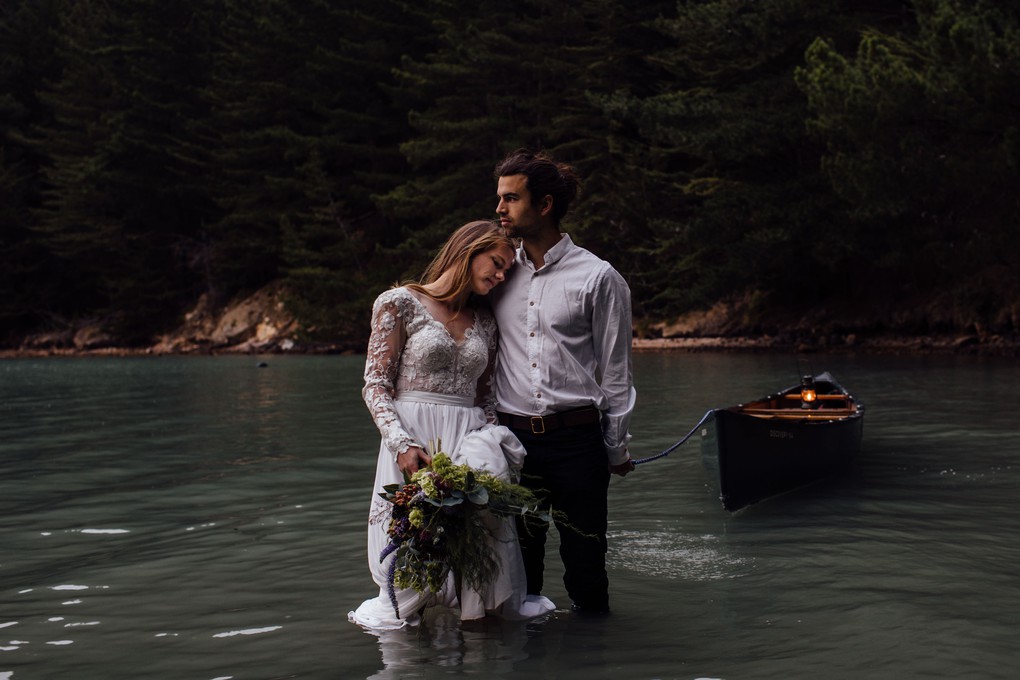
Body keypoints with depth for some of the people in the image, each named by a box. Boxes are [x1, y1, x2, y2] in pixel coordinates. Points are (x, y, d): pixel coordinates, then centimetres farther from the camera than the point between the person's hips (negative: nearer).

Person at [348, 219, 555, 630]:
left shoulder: (484, 322, 18)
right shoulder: (400, 303, 1)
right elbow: (376, 384, -3)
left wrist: (494, 442, 1)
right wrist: (403, 443, -17)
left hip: (470, 441, 5)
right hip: (415, 438, -4)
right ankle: (398, 606, 16)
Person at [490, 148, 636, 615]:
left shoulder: (598, 278, -2)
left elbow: (615, 370, 2)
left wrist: (616, 449, 2)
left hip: (577, 439, -3)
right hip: (512, 437, 3)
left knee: (585, 560, 3)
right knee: (517, 561, 8)